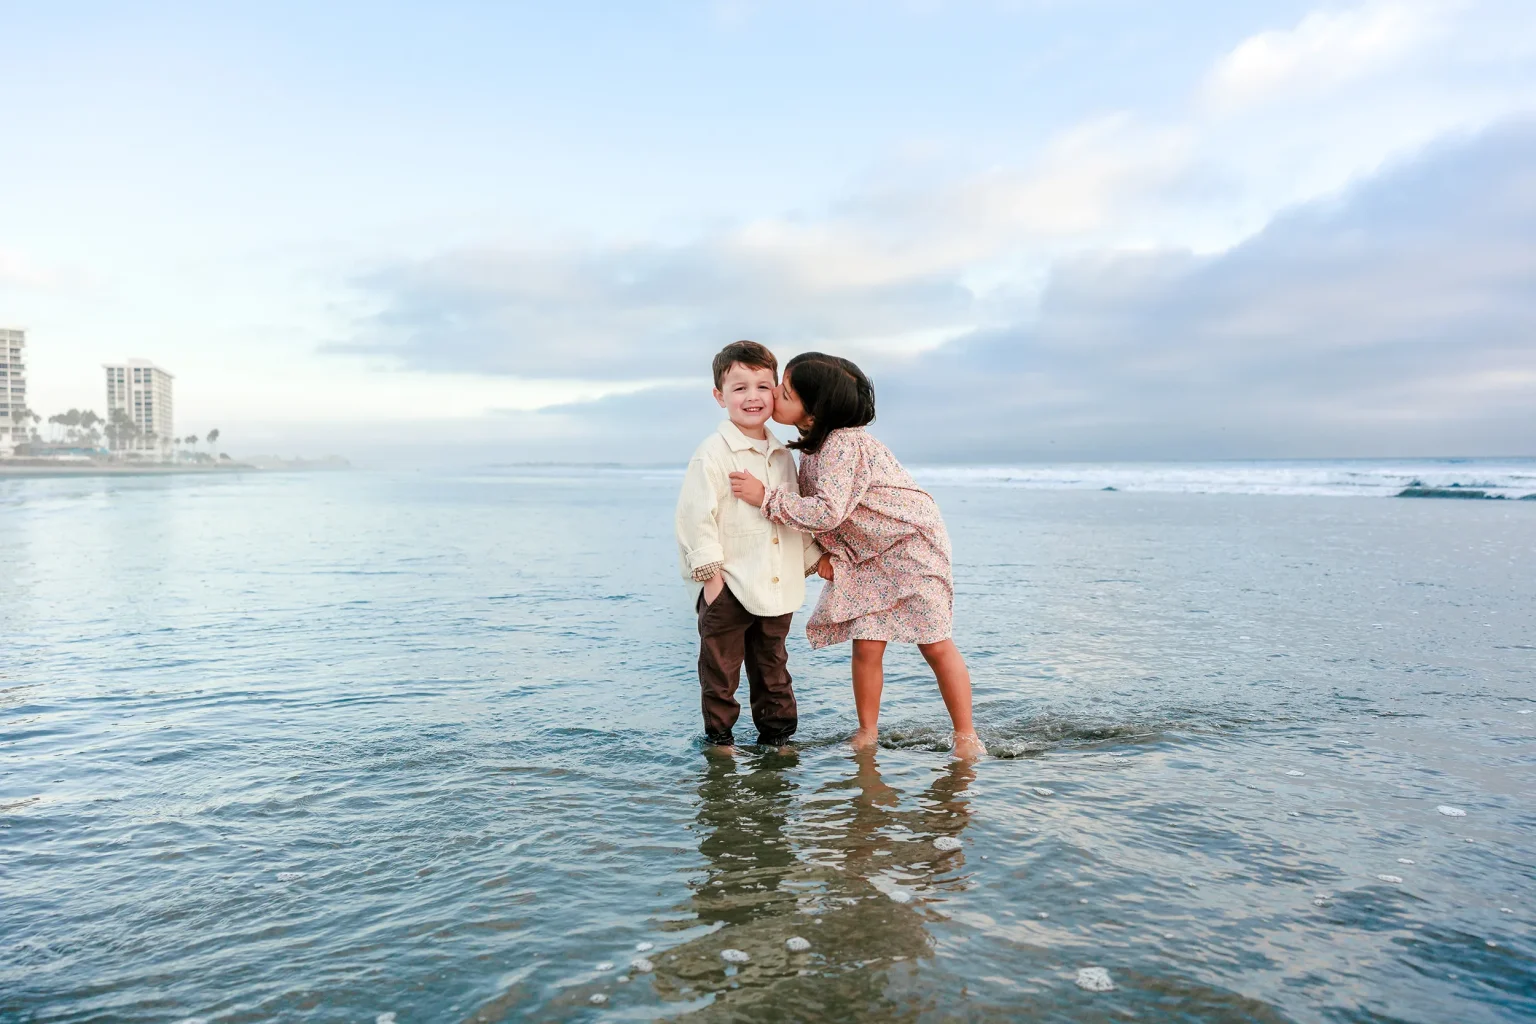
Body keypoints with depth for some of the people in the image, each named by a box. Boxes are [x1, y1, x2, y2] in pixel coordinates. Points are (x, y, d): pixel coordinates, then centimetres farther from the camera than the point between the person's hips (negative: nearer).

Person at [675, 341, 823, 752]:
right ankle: (719, 737, 23)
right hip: (728, 587, -6)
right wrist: (710, 574, -16)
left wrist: (813, 558, 16)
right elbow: (695, 514, -14)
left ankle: (776, 734, 31)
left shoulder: (782, 455, 10)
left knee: (773, 667, 18)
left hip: (777, 587, 6)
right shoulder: (713, 453, -11)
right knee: (721, 669, 7)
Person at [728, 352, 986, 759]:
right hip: (865, 556, 7)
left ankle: (966, 736, 11)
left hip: (910, 544, -7)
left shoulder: (844, 444, -29)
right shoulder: (813, 445, 0)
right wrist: (822, 554, -7)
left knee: (935, 645, -2)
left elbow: (827, 512, -37)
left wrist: (765, 495, -31)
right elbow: (811, 504, 9)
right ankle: (867, 732, 15)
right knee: (866, 646, 0)